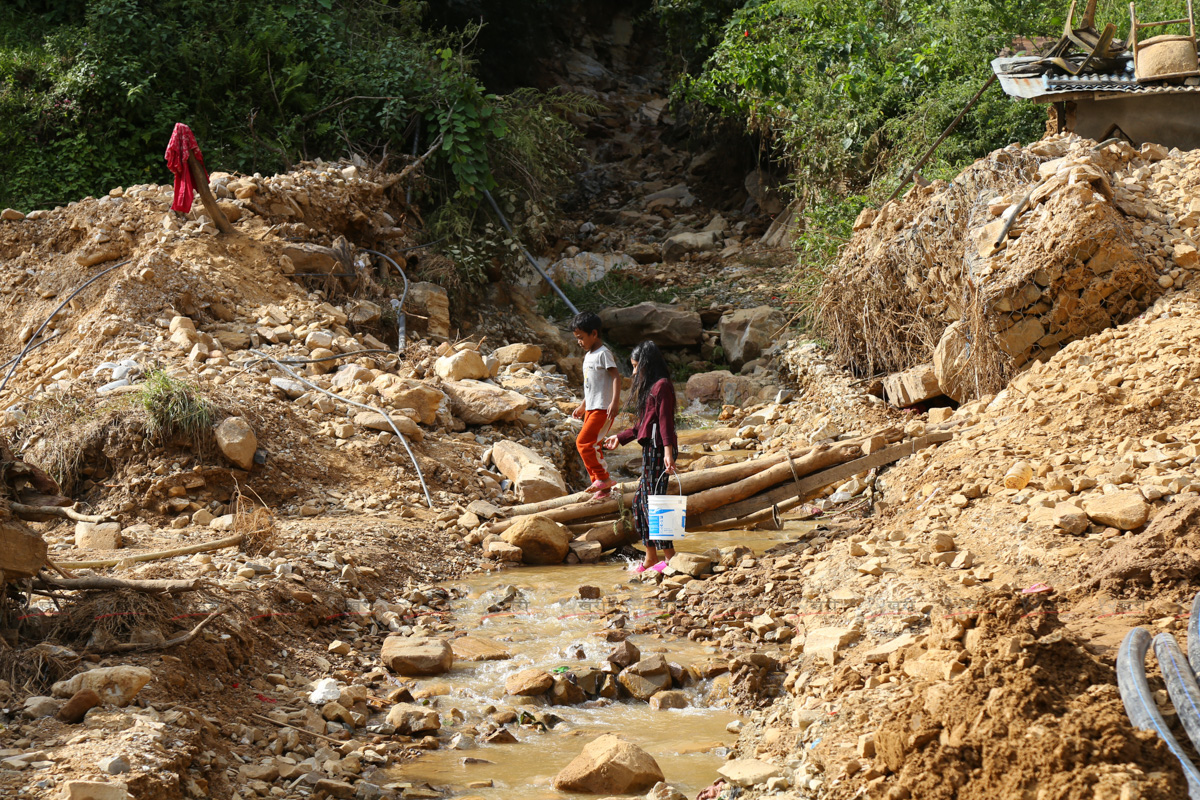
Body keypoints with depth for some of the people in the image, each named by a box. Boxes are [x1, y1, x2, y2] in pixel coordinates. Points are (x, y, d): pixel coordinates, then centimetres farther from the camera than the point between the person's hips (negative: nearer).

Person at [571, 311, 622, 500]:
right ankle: (602, 487, 12)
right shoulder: (588, 355, 18)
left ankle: (603, 477, -10)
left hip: (603, 408, -10)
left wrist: (615, 402, -29)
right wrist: (582, 406, 31)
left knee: (583, 442, -16)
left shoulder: (603, 353, -10)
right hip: (591, 408, 10)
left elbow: (616, 377, -18)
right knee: (592, 446, 8)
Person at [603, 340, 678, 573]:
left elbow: (665, 421, -18)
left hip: (659, 449, -10)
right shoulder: (649, 387, 22)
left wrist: (668, 450, -26)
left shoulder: (661, 386, -8)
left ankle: (669, 556, -8)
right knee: (640, 501, 11)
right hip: (650, 450, 10)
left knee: (653, 501, -11)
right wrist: (620, 437, 34)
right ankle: (651, 558, 16)